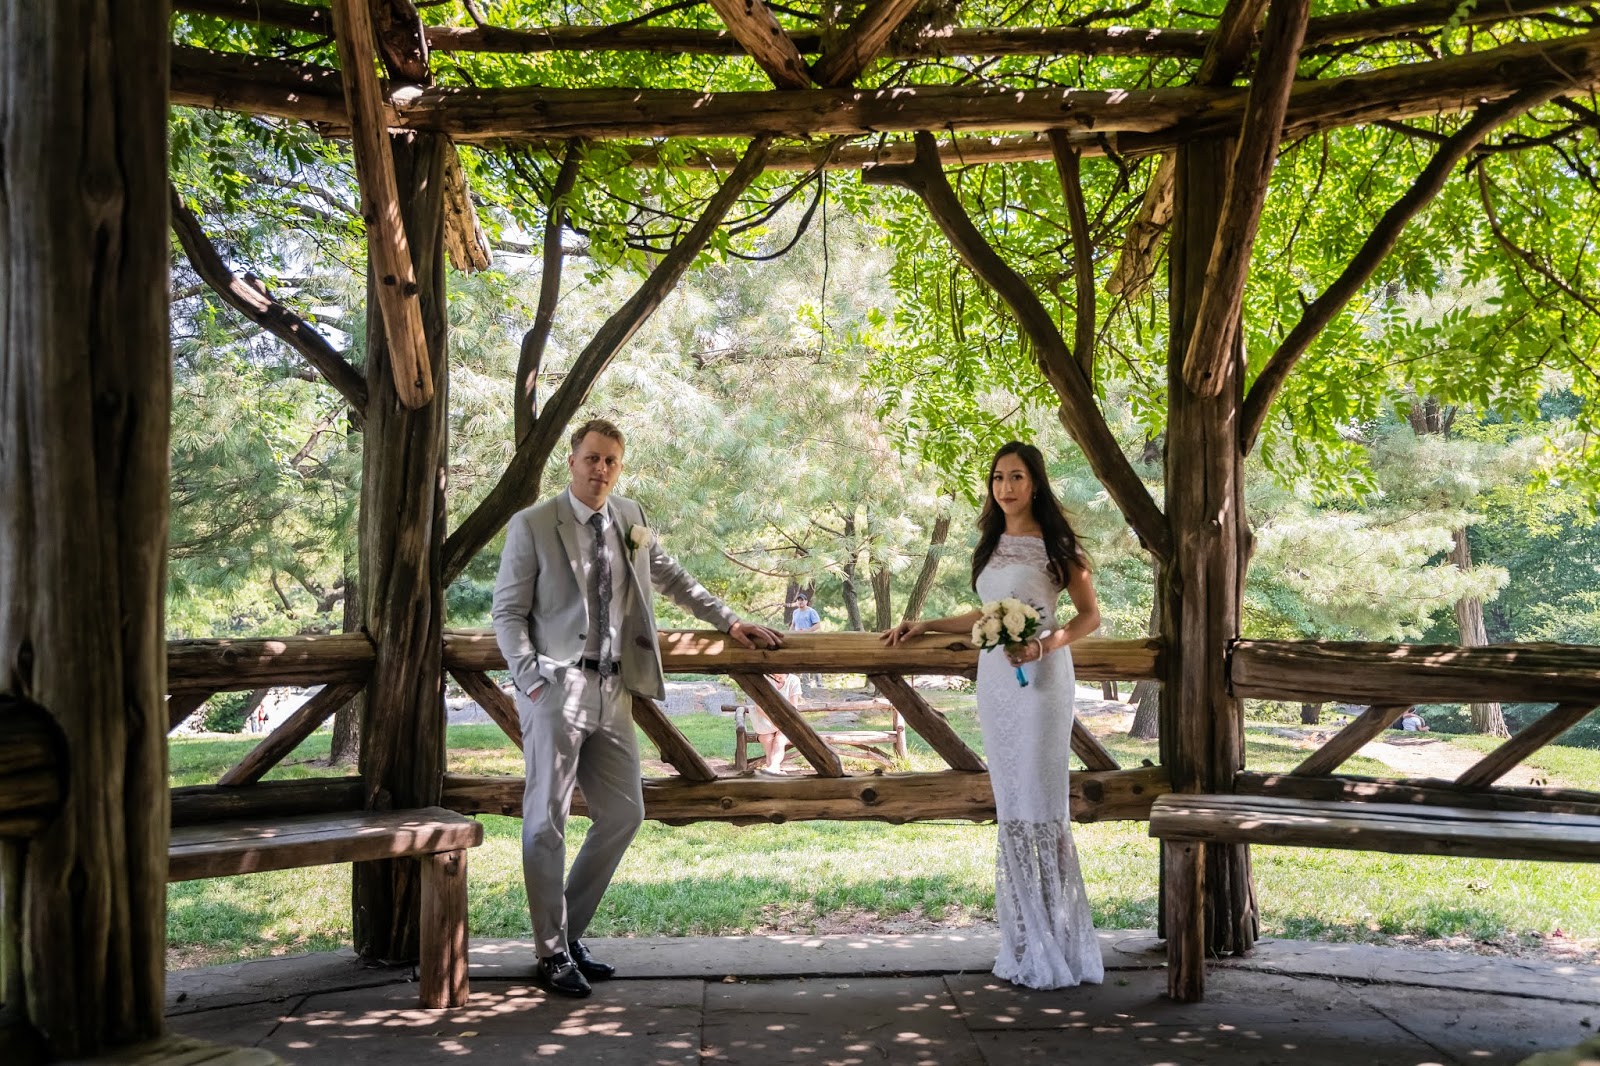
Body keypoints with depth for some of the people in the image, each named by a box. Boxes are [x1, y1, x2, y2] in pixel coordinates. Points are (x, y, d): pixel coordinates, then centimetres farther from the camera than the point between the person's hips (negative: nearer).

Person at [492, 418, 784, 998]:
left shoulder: (631, 520, 12)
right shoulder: (532, 525, -3)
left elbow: (673, 580, 24)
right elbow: (508, 612, -3)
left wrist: (729, 622, 20)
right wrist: (532, 680, -14)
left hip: (613, 689, 6)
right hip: (555, 687, -6)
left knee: (623, 814, 8)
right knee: (547, 820, -4)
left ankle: (569, 934, 22)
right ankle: (552, 954, 8)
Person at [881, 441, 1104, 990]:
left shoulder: (1055, 543, -2)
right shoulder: (991, 545, 16)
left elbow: (1090, 614, -1)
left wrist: (1045, 645, -16)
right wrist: (925, 625, 22)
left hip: (1040, 677, -6)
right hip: (994, 679, 6)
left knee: (1039, 802, -8)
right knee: (1009, 806, 5)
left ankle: (1058, 947, 0)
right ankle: (1026, 942, 10)